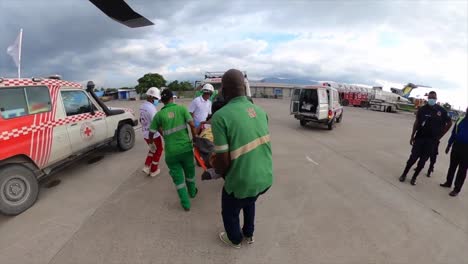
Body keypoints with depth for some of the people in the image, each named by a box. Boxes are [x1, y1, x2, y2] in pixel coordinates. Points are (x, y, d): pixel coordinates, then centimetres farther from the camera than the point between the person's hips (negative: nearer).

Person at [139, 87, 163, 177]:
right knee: (158, 151, 14)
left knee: (153, 150, 28)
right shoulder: (151, 108, -25)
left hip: (145, 134, 8)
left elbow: (141, 120, 16)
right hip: (154, 135, -8)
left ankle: (147, 166, 23)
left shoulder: (142, 106, 3)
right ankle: (153, 170, 24)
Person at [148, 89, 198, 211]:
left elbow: (151, 133, 3)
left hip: (171, 151, -1)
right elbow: (192, 125, -13)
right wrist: (195, 137, 2)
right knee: (189, 171, 24)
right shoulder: (181, 108, -3)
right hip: (186, 147, 1)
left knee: (178, 177, 14)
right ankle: (192, 192, 47)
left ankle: (186, 203, 21)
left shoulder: (159, 114, -2)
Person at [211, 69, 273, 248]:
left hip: (242, 183, -6)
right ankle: (248, 235, 59)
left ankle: (235, 240, 55)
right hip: (266, 177, 6)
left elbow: (223, 162, -22)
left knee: (229, 213, 27)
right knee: (250, 202, 36)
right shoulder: (260, 111, -3)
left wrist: (217, 172, 1)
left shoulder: (220, 116, -24)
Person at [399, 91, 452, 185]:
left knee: (423, 160, 6)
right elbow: (416, 123, 2)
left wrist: (440, 136, 4)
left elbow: (449, 123, 9)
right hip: (419, 138, 0)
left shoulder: (441, 111, -2)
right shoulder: (422, 109, -1)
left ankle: (414, 177, 18)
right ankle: (404, 174, 14)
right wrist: (412, 136, 0)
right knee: (413, 157, 1)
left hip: (432, 140, 1)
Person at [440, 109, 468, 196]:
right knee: (452, 166, 16)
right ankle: (448, 182, 31)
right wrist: (449, 145, 11)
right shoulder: (460, 120, 4)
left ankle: (457, 189, 14)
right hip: (456, 145, 4)